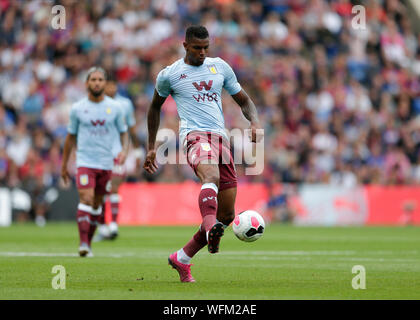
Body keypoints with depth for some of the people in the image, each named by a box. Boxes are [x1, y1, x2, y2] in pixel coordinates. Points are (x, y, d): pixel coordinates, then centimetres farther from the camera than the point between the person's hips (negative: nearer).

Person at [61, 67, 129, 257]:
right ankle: (83, 243, -21)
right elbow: (71, 137, 9)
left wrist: (124, 150, -8)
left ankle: (89, 241, 22)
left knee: (97, 204, 9)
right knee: (86, 199, -18)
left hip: (106, 163, 2)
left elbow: (123, 132, 13)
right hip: (85, 161, -2)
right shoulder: (77, 108, 1)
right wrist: (64, 165, 12)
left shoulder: (115, 108, 3)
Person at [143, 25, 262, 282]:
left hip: (221, 138, 5)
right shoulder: (169, 74, 9)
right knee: (211, 176, -40)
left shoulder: (220, 67, 17)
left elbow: (244, 100, 23)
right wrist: (151, 147, 25)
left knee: (227, 215, 1)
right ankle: (210, 230, -65)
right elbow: (155, 107, 24)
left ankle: (182, 259, 15)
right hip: (195, 135, -5)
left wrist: (255, 123, 1)